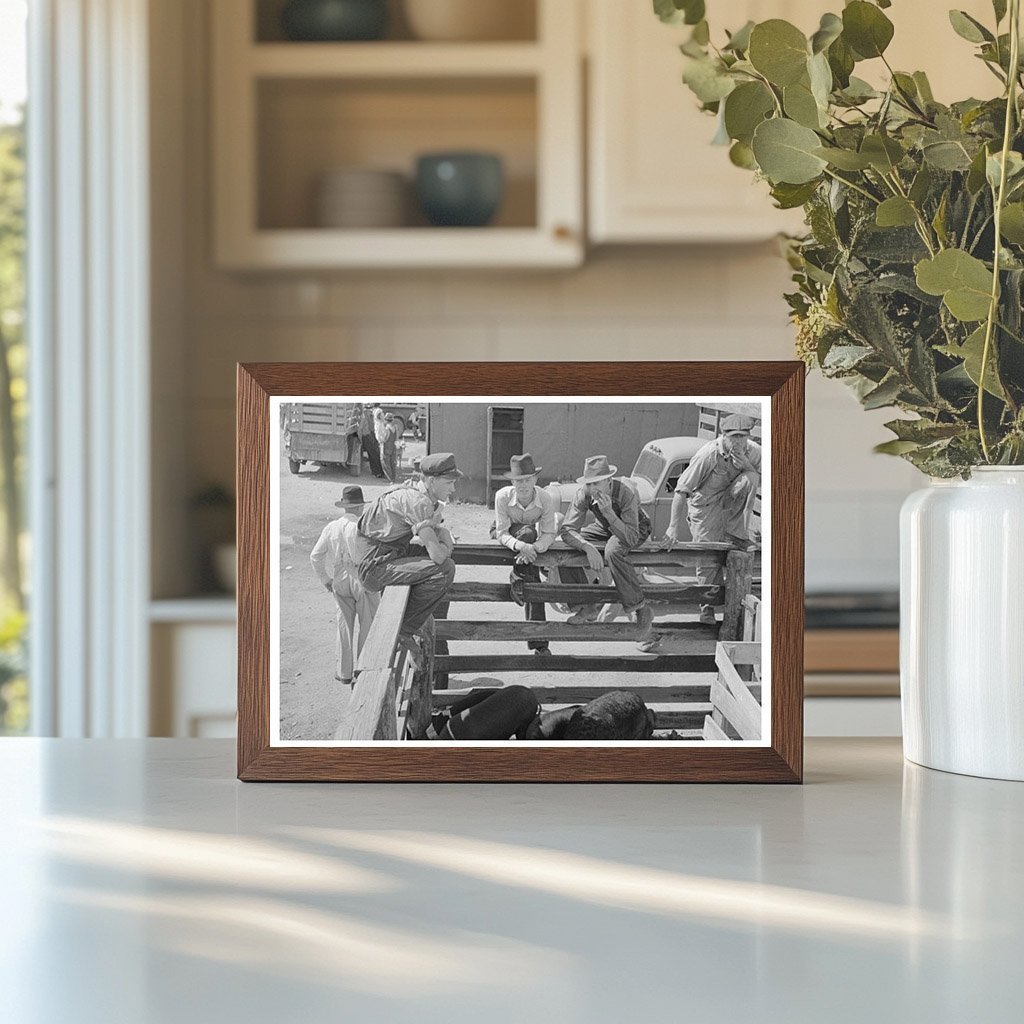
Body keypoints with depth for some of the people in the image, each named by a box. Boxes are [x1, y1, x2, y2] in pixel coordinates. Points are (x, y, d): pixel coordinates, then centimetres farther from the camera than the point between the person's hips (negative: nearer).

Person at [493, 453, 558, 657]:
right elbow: (502, 533, -28)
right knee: (528, 532, -36)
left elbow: (549, 534, -21)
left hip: (532, 540, 2)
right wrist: (520, 546, -48)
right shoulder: (503, 497, -28)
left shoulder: (546, 499, -23)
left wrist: (533, 548, -41)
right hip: (504, 535, -2)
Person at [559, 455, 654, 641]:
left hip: (636, 529, -5)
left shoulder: (626, 494, -36)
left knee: (612, 551, -39)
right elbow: (567, 530, -25)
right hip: (605, 528, 5)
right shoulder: (584, 495, -24)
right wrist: (588, 547, -43)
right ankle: (585, 606, -1)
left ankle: (641, 610, -27)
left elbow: (631, 538, -39)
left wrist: (609, 512, -50)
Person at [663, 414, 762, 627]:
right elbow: (681, 490, -24)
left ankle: (736, 535, -13)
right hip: (705, 504, -3)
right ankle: (707, 609, 16)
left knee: (749, 479, -25)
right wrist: (674, 527, -27)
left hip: (731, 503, 3)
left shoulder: (754, 452, -11)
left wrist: (747, 466, -24)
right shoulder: (708, 455, -25)